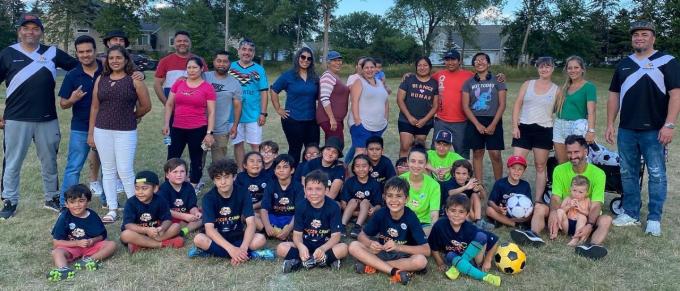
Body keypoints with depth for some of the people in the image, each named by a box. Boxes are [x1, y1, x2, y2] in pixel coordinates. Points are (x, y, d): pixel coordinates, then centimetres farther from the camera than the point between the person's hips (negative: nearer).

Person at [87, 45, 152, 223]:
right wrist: (90, 133, 9)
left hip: (126, 132, -4)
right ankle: (112, 210, 16)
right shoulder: (100, 80, 9)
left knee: (125, 171, -5)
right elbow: (94, 107, 10)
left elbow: (146, 106, 2)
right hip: (102, 131, 4)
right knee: (108, 171, 8)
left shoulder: (134, 80, -2)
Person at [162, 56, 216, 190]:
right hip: (177, 128, 3)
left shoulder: (207, 87, -5)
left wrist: (209, 132, -9)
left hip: (198, 129, -3)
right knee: (172, 158, 8)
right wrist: (166, 124, 5)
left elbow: (211, 112, -4)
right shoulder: (178, 83, 5)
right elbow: (169, 104, 11)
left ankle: (194, 186, 22)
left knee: (196, 159, 10)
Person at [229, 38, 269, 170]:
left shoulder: (259, 69, 1)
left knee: (255, 145, 2)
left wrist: (263, 113, -5)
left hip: (254, 115, -1)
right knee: (238, 144, 11)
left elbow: (264, 92, 1)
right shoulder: (230, 67, 2)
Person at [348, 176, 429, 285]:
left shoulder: (411, 217, -19)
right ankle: (395, 272, -25)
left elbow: (426, 250, -23)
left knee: (421, 261, -35)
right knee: (354, 246, -20)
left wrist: (398, 247, -34)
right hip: (382, 252, 2)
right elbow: (362, 235, -2)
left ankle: (372, 265, -22)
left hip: (403, 256, -2)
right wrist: (370, 243, -26)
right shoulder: (381, 213, -11)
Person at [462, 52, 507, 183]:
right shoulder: (469, 83, 7)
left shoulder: (497, 81, 4)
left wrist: (493, 124, -10)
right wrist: (477, 124, -9)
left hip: (493, 121, -1)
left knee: (495, 154, -5)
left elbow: (502, 104, -1)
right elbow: (465, 106, 2)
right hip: (475, 122, 2)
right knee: (477, 154, 4)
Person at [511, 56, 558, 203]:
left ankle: (538, 200, 14)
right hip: (524, 128, 0)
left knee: (541, 166, 7)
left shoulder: (556, 90, 6)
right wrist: (515, 126, -5)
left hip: (544, 130, 0)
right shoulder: (528, 84, 7)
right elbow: (517, 105, 4)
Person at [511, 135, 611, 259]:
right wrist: (553, 212, -34)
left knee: (606, 219, -31)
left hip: (587, 218, -1)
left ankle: (592, 245, -57)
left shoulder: (598, 174, -9)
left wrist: (589, 225, -37)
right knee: (539, 207, -22)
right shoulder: (560, 170, -2)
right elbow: (555, 198, -10)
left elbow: (596, 206, -17)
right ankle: (534, 235, -48)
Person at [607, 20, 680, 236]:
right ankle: (631, 214, 20)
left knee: (657, 175, 0)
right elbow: (614, 96, 15)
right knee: (628, 174, 10)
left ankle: (654, 219, 8)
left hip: (654, 130, -4)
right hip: (626, 130, 5)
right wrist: (610, 124, 8)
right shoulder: (624, 65, 13)